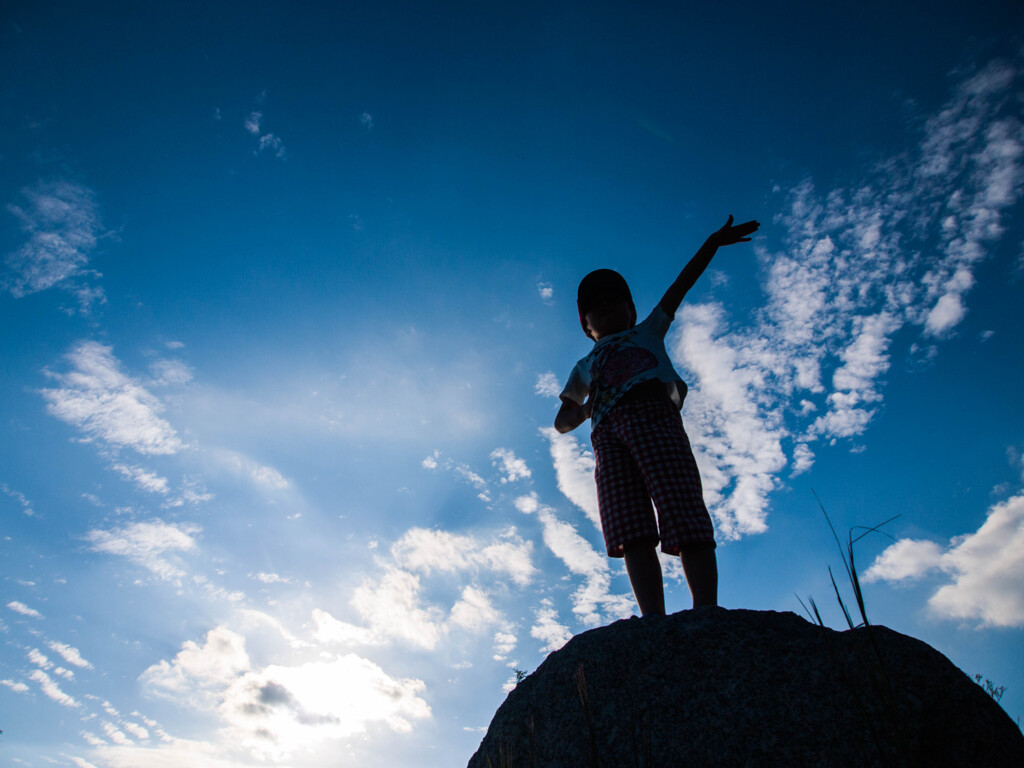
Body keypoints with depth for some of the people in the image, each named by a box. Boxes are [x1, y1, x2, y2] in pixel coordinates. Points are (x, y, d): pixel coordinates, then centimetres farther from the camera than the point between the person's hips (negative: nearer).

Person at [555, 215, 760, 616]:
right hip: (608, 431, 2)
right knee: (630, 530, -18)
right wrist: (584, 409, 14)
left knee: (684, 515, -20)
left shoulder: (649, 332, 36)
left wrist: (713, 242, 21)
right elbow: (561, 422, 35)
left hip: (654, 415, -1)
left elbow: (681, 286, 28)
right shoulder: (586, 366, 37)